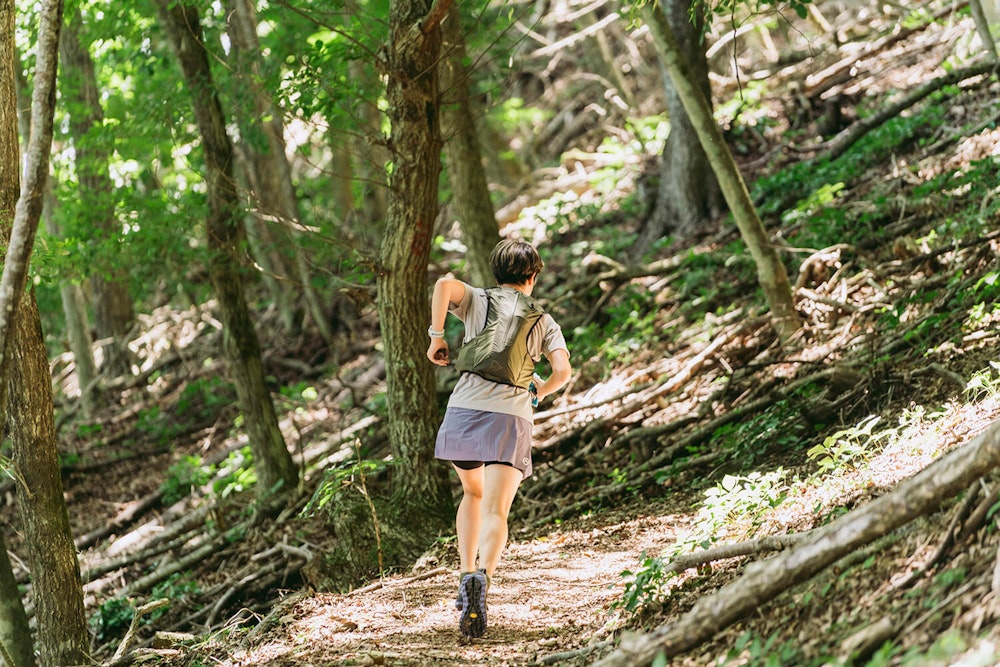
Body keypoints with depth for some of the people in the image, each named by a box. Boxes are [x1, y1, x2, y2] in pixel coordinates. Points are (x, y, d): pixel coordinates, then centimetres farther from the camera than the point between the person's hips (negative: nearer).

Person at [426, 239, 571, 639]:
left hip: (464, 411, 2)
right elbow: (563, 371, 3)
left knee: (473, 494, 27)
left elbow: (444, 283, -7)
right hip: (511, 416, -1)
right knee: (495, 513, -10)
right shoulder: (544, 322, 16)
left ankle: (466, 575, 14)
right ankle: (482, 577, -38)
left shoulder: (477, 301, 15)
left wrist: (437, 336, 2)